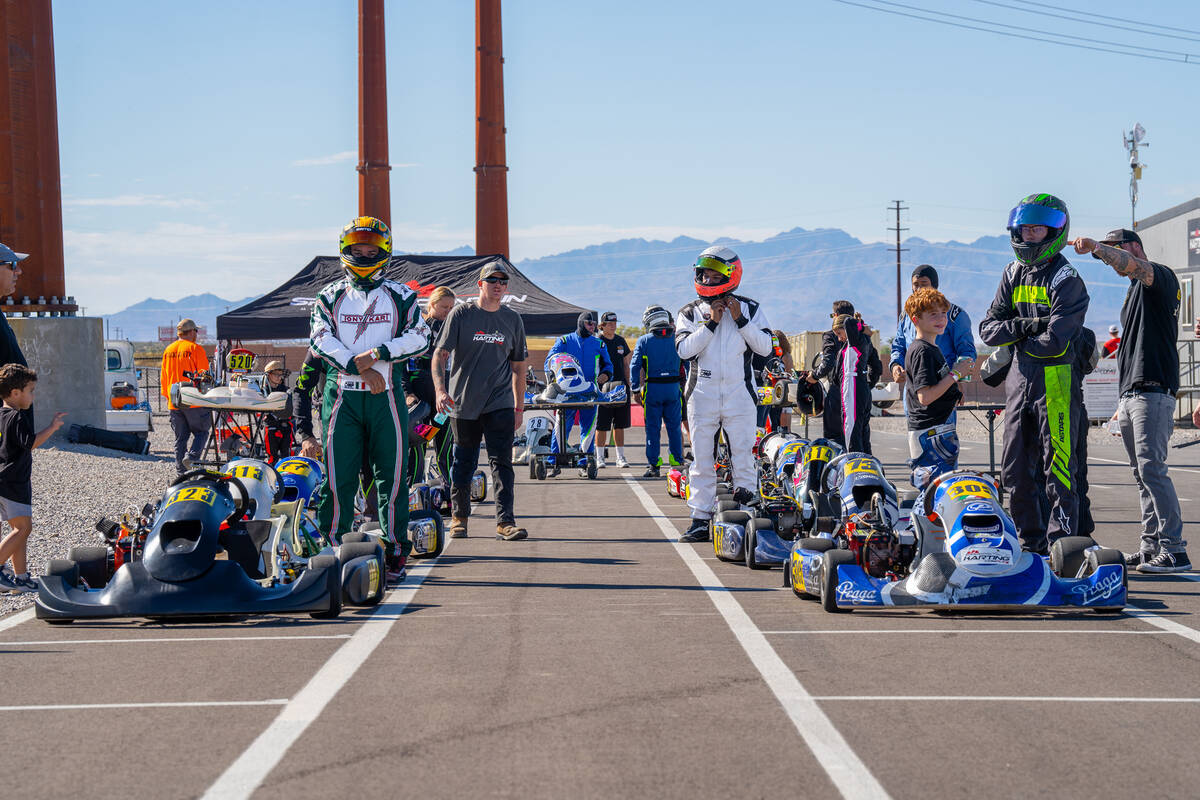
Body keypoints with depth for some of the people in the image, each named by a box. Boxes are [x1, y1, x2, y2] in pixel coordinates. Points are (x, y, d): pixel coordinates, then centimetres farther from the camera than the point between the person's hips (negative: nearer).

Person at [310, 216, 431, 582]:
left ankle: (395, 551, 6)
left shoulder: (400, 296, 10)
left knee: (391, 475, 0)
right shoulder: (330, 296, 10)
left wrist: (378, 353, -13)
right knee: (337, 476, -1)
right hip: (341, 395, 0)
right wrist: (361, 368, -14)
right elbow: (321, 340, -2)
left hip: (386, 395, 0)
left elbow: (419, 337, 1)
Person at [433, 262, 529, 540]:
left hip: (500, 404, 1)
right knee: (463, 463, 7)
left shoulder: (512, 320, 9)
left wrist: (519, 407, 13)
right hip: (463, 403, -1)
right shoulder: (461, 314, 0)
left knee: (502, 461, -8)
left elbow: (518, 366, 15)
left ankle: (505, 521, -10)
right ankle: (458, 517, 23)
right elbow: (440, 353, -4)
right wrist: (441, 390, -19)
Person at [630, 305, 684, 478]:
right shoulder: (676, 339, 5)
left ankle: (654, 465, 2)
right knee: (674, 426, 9)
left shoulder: (644, 341, -1)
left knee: (653, 427, 3)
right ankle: (677, 463, 10)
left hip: (652, 388, -2)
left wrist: (636, 390, 0)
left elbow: (635, 366, -4)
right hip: (673, 387, 2)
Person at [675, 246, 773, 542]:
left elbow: (765, 347, -2)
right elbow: (685, 349, -7)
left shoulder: (750, 309, 7)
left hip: (739, 394, -1)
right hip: (702, 393, 1)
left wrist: (740, 320, -9)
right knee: (702, 458, 2)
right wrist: (711, 323, -11)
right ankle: (701, 518, 6)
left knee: (743, 456, -1)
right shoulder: (690, 313, 7)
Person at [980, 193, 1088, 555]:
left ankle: (1061, 543, -2)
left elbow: (1055, 342, -18)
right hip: (1019, 379, 7)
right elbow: (988, 328, 7)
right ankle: (1030, 542, 20)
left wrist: (1016, 341, -4)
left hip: (1056, 379, -7)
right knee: (1014, 471, 10)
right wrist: (1024, 327, -10)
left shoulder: (1066, 279, -8)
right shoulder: (1013, 273, 13)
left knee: (1057, 470, -7)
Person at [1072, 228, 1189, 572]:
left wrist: (1097, 247, -41)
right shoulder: (1134, 292, 25)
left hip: (1154, 392, -10)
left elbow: (1136, 265, -28)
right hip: (1131, 395, 10)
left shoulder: (1161, 276, -3)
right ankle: (1151, 548, 11)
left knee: (1152, 469, -16)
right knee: (1142, 474, 8)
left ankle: (1175, 551, -15)